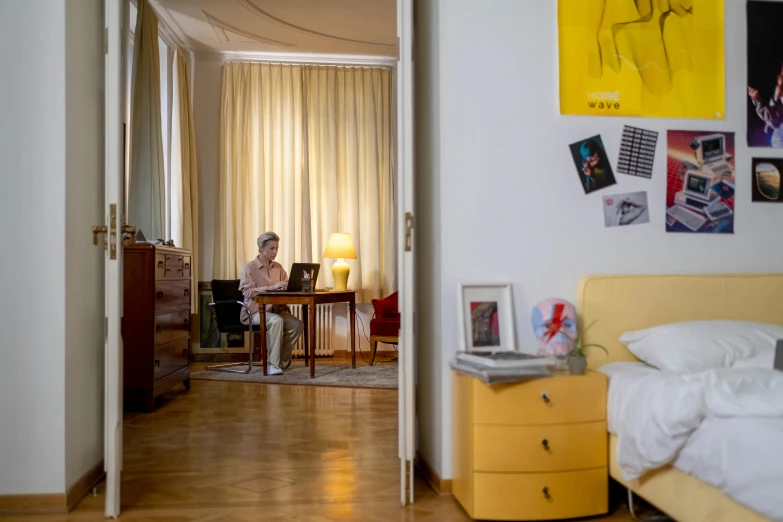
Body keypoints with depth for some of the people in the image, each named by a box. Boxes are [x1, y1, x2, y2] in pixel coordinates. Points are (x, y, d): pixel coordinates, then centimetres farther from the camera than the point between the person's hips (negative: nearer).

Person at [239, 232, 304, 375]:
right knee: (277, 321, -36)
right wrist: (272, 287, -26)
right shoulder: (250, 267, -5)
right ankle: (272, 364, -28)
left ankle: (282, 358, -3)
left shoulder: (278, 267, 12)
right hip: (255, 311, -5)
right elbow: (248, 292, -16)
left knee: (298, 324, -22)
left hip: (276, 309, 5)